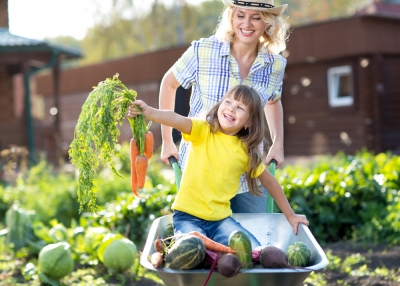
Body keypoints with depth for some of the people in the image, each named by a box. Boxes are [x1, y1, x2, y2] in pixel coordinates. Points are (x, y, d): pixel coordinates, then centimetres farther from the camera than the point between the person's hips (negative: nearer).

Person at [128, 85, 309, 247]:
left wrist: (290, 216, 19)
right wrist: (148, 112, -46)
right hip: (188, 216, -3)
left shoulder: (247, 151, 3)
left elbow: (270, 182, 16)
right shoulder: (202, 130, -6)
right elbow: (176, 120, -27)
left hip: (221, 219, 3)